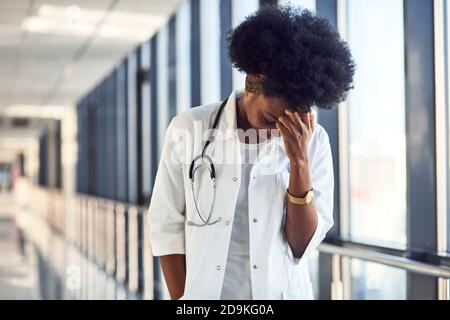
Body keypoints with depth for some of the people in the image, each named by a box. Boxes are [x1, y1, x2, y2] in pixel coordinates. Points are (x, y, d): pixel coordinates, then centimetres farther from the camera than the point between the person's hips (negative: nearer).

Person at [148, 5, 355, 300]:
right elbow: (167, 226, -3)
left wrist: (299, 162, -19)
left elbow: (303, 247, -10)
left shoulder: (313, 140, -7)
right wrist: (181, 298, -5)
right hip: (205, 291, 0)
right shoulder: (189, 129, -9)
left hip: (284, 292, 1)